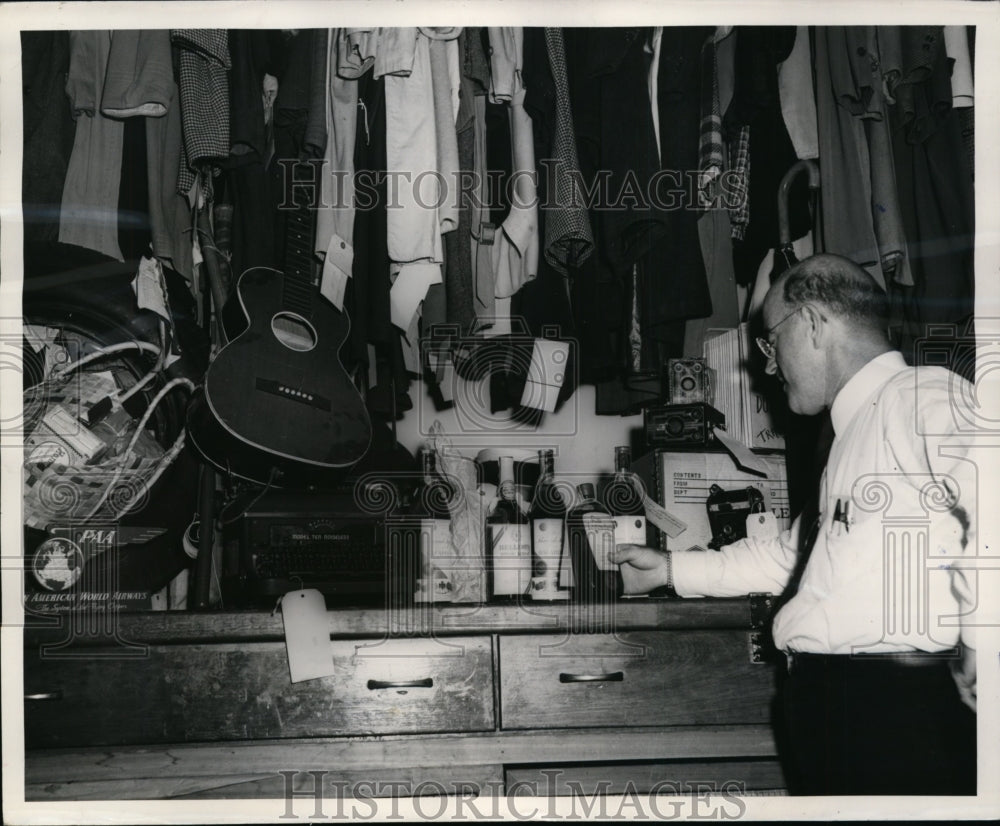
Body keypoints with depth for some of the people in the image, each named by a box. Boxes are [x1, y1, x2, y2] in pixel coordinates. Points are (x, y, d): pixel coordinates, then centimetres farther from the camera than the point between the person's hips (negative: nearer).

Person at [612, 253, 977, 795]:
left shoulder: (922, 396, -7)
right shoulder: (853, 430, 24)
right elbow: (794, 552, 31)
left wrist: (978, 646, -21)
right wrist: (670, 569, 32)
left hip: (900, 704, -9)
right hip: (826, 698, 9)